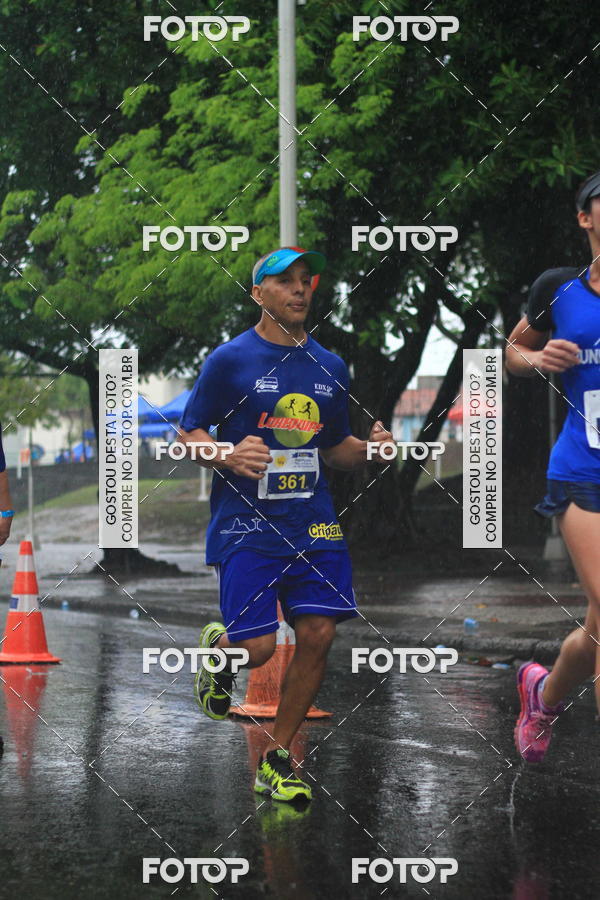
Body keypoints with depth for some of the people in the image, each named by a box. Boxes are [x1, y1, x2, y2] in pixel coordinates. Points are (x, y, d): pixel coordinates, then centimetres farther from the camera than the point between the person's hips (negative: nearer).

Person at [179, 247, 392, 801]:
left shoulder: (330, 368, 13)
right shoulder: (230, 360, -2)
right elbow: (189, 434, 1)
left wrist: (368, 448, 0)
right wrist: (229, 458, -19)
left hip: (313, 525, 4)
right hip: (247, 525, -4)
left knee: (317, 636, -5)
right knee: (259, 646, -12)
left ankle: (277, 760, 12)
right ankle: (218, 649, 28)